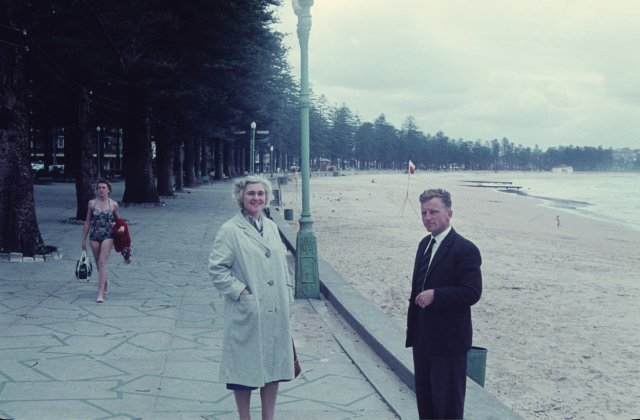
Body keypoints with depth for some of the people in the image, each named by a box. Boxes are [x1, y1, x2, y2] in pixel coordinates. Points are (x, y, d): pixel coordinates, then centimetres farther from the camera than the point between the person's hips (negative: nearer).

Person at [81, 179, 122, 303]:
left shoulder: (113, 204, -1)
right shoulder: (91, 203, 3)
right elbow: (87, 222, 9)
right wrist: (84, 239, 10)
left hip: (108, 236, -3)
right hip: (94, 236, 3)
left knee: (102, 262, -13)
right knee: (99, 264, 12)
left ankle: (100, 293, -15)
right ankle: (105, 281, 40)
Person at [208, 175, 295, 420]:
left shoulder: (271, 227, 10)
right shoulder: (230, 230, -8)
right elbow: (216, 269, -10)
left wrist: (287, 295, 9)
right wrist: (241, 292, -15)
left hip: (276, 313, 6)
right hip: (247, 314, -6)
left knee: (274, 366, 12)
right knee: (245, 369, 5)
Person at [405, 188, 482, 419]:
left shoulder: (465, 249, -16)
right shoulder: (425, 244, 11)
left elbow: (472, 292, -21)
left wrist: (435, 295, -24)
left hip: (448, 340, -8)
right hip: (423, 337, 8)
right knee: (424, 396, 17)